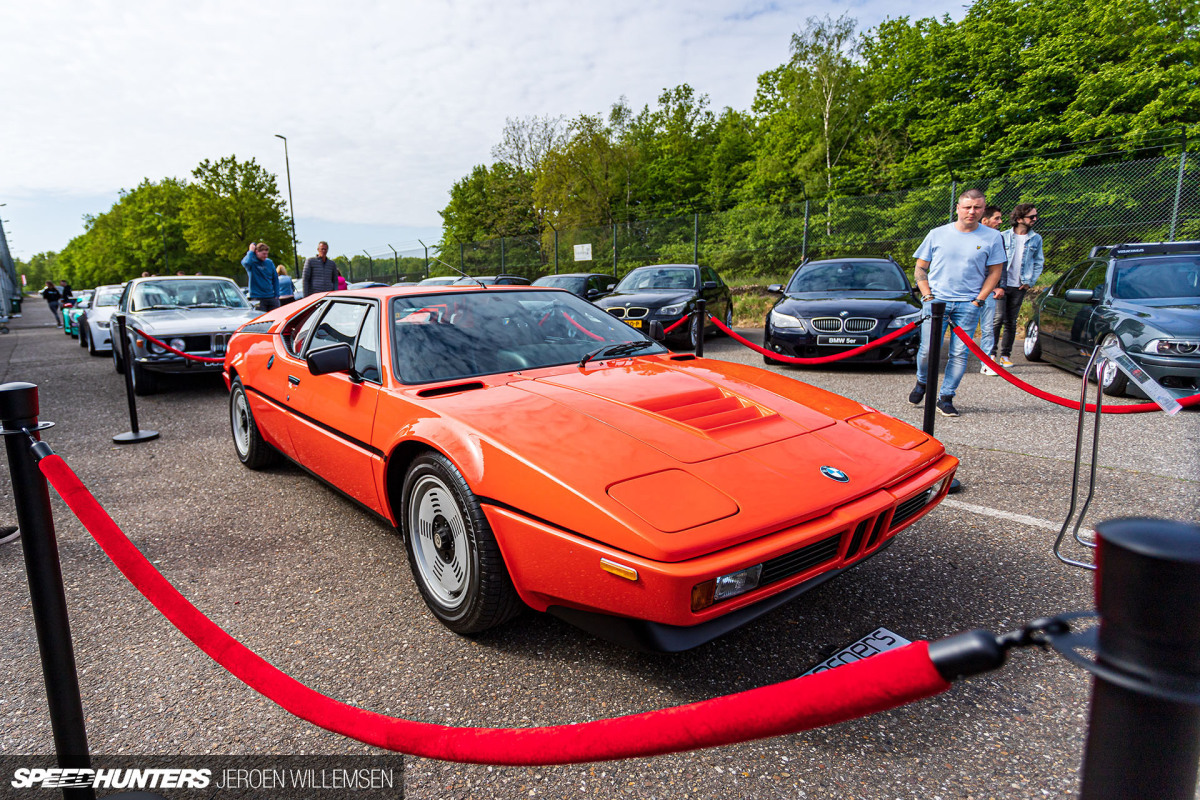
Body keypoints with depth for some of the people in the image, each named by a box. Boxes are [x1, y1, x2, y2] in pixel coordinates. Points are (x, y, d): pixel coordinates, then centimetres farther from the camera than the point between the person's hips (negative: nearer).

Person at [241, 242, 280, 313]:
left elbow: (275, 279, 13)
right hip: (257, 298, -4)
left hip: (271, 298, 4)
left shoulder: (270, 262, 9)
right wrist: (251, 251, -13)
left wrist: (277, 295, 5)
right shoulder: (252, 262, -3)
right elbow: (246, 263, -29)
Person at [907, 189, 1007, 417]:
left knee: (960, 353, -1)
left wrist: (979, 300, -2)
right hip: (936, 300, 0)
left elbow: (995, 272, 9)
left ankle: (946, 398, 9)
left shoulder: (992, 237, 6)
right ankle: (922, 383, 22)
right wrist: (928, 296, -3)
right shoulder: (937, 234, 6)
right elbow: (920, 269, 9)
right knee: (928, 350, -6)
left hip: (968, 304, 1)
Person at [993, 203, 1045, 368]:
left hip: (1020, 286, 3)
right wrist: (997, 284, -4)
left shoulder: (1036, 239, 8)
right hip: (1002, 285, -3)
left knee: (1011, 321, 7)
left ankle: (1005, 354, 13)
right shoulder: (1004, 236, -1)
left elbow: (1039, 262, 14)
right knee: (998, 318, -9)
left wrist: (1030, 282, 3)